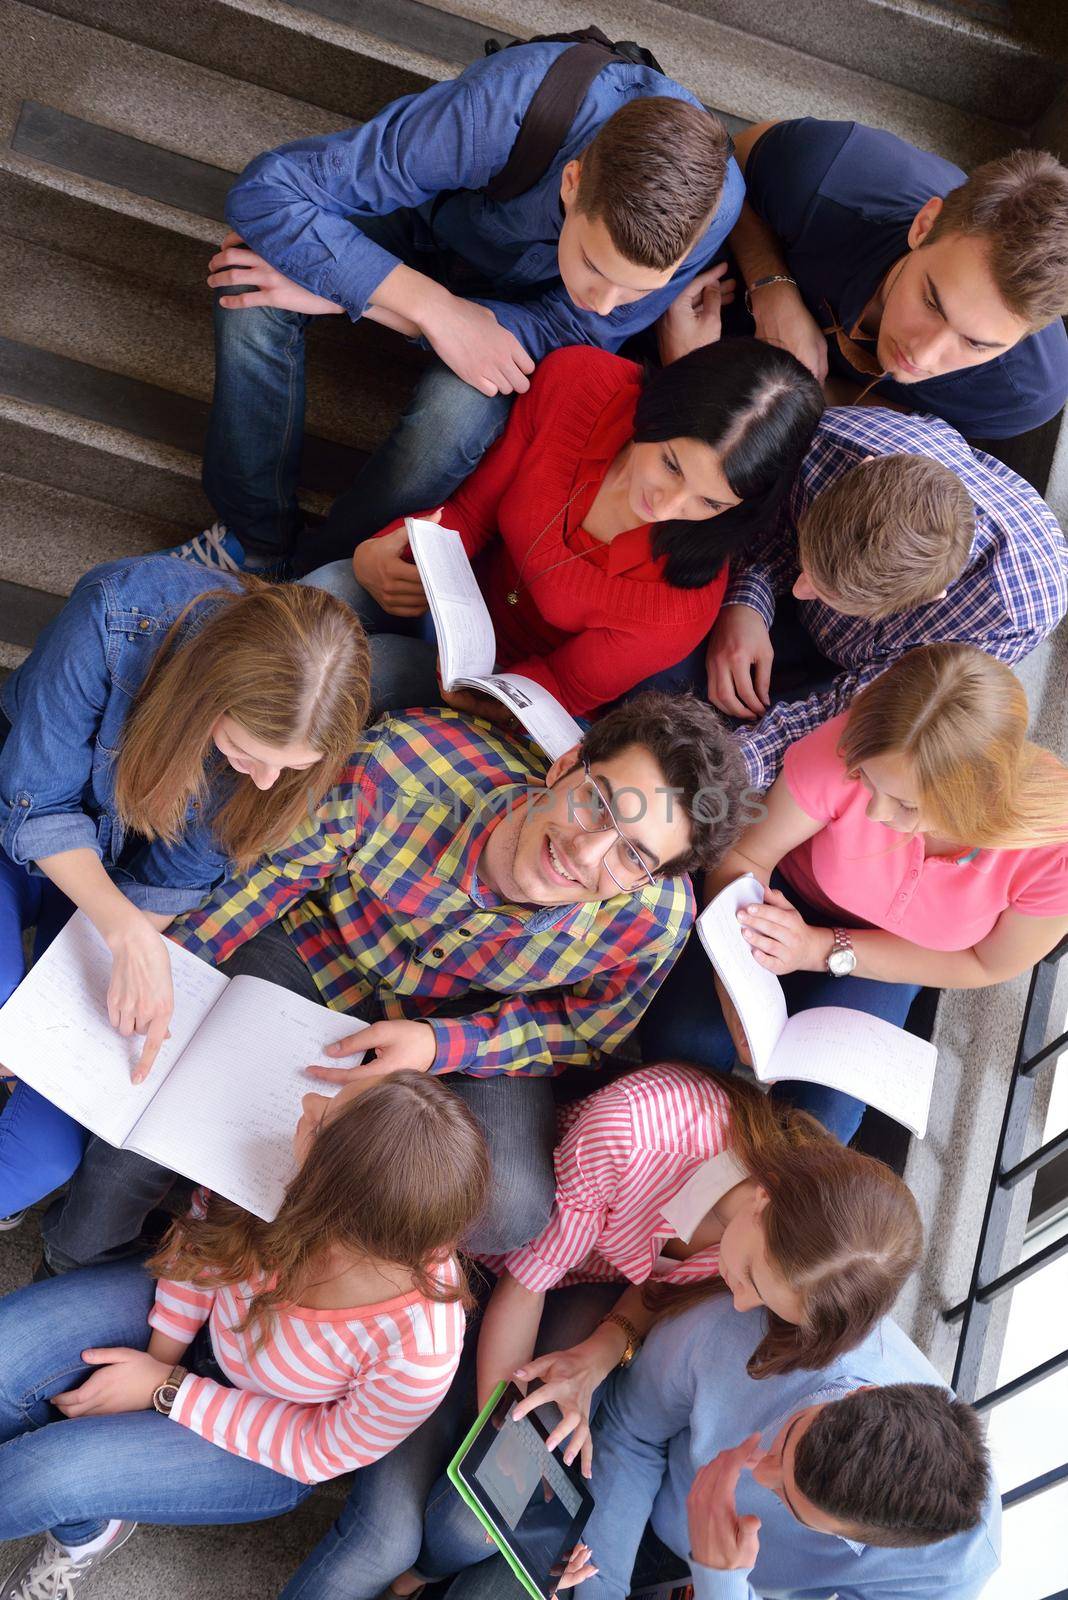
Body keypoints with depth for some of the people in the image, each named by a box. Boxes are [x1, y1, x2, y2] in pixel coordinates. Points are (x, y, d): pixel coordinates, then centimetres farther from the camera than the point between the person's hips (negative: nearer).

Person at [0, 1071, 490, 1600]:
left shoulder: (419, 1354, -40)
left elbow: (320, 1451, -19)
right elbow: (209, 1220, -8)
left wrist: (165, 1389, -17)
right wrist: (162, 1352, -10)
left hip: (268, 1453, -4)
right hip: (201, 1317, 4)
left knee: (47, 1476, -18)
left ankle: (87, 1529, 18)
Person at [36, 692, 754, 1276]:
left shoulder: (653, 919, -32)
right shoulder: (411, 757, -36)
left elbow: (583, 1031, -11)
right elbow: (277, 866, -16)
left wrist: (440, 1045, -27)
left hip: (476, 1025, 1)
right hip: (318, 952, 0)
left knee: (509, 1209, -28)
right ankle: (82, 1254, 33)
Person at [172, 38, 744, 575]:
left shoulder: (711, 201, -36)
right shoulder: (497, 113, -42)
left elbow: (576, 328, -26)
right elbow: (265, 188, -36)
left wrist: (340, 297, -34)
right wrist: (437, 309, -45)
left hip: (521, 298, 0)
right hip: (429, 219, 0)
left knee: (458, 415, -33)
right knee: (253, 293, -29)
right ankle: (255, 537, -6)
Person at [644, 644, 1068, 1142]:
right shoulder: (850, 750, -39)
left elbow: (985, 964, -17)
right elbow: (744, 855, -22)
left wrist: (825, 950, -27)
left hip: (894, 953, 0)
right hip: (793, 897, 0)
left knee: (818, 1111, -17)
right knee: (681, 1036, -20)